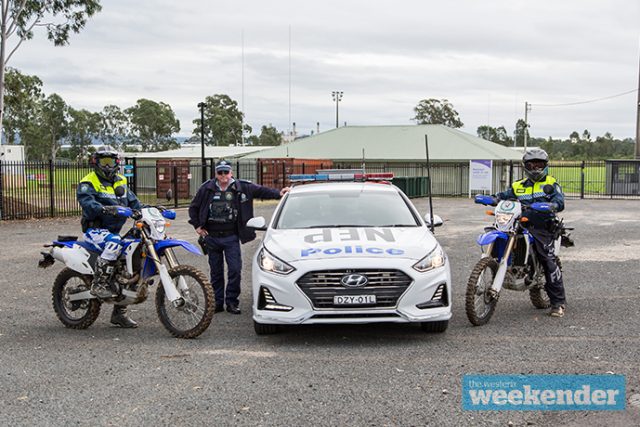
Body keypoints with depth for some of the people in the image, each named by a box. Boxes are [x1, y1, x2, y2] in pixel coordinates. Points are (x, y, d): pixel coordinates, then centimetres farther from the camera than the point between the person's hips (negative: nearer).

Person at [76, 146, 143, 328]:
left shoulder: (121, 182, 17)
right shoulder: (88, 183, -5)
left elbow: (133, 202, 13)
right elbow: (88, 205, -22)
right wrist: (105, 209, -40)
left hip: (114, 230, 7)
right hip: (95, 230, -7)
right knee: (114, 242, -37)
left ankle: (119, 313, 10)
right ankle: (99, 284, -31)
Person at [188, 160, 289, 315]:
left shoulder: (242, 187, -2)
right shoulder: (206, 189, 1)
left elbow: (260, 190, 0)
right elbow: (193, 208, 12)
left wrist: (278, 194, -13)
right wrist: (197, 226, 6)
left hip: (231, 238, -1)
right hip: (212, 237, 1)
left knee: (235, 270, -7)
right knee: (216, 272, 8)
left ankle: (231, 301, 5)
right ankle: (217, 302, 17)